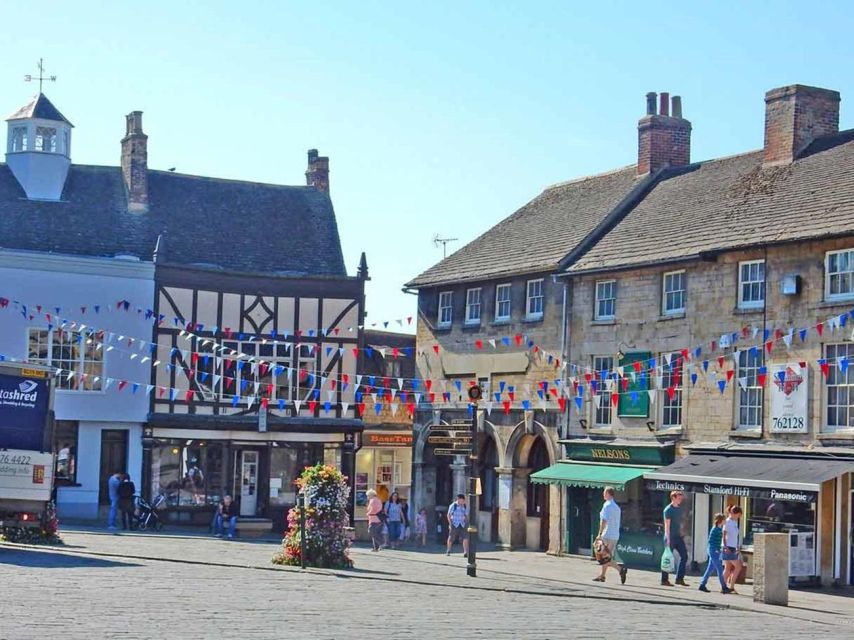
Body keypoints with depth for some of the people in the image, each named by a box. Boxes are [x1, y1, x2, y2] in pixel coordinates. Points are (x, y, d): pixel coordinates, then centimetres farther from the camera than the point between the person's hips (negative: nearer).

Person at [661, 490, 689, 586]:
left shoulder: (679, 508, 13)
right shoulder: (668, 509, -10)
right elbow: (667, 525, -14)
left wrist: (682, 535, 17)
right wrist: (668, 539, -18)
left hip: (678, 536, 8)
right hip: (671, 537, -8)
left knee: (684, 555, 4)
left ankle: (679, 578, 10)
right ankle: (664, 580, 5)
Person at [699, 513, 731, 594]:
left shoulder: (720, 529, 12)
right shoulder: (715, 529, -15)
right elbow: (710, 541, -17)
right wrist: (715, 549, -20)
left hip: (716, 551, 9)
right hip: (713, 551, -9)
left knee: (710, 569, 10)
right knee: (719, 569, -6)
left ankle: (702, 585, 14)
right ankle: (724, 587, -3)